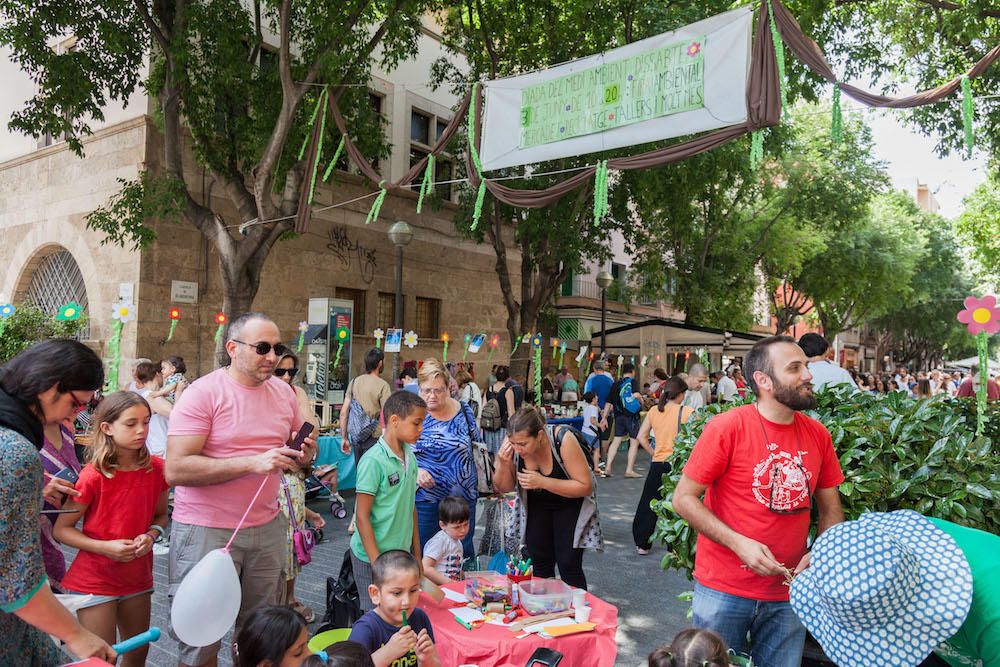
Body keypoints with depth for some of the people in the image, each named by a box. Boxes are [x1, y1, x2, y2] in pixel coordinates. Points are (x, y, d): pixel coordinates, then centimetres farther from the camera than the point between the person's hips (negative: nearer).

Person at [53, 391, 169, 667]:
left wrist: (152, 535, -13)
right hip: (94, 580, -4)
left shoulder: (157, 468, -6)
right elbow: (61, 529, -10)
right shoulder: (92, 477, -18)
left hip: (138, 577, 5)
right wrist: (105, 547, -22)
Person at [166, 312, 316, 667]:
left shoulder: (284, 392, 5)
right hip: (206, 530, -5)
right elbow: (176, 469, -20)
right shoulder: (203, 393, -13)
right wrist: (252, 462, -26)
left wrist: (305, 456, -6)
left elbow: (296, 448, 18)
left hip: (267, 528, 5)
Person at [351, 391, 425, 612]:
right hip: (372, 556, -7)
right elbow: (362, 517, -16)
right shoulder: (373, 461, -18)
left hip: (402, 552, 7)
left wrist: (417, 552, 15)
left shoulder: (410, 456, 5)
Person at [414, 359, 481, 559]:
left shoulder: (463, 411, 3)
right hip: (425, 496, -1)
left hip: (463, 496, 2)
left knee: (463, 550, 11)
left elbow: (476, 448, 12)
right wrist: (415, 470, -19)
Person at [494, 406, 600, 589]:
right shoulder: (512, 444, -21)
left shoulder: (563, 440, -32)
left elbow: (586, 486, -27)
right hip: (537, 506, 3)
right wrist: (503, 465, -30)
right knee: (540, 563, 5)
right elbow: (505, 489, -8)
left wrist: (542, 482, -34)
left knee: (568, 564, -7)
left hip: (570, 505, -3)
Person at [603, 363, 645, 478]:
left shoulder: (616, 383, 11)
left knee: (616, 441, 9)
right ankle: (629, 470, 0)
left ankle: (607, 468, 4)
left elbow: (609, 402, 9)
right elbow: (636, 394, -23)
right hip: (631, 415, -5)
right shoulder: (632, 381, -4)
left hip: (618, 415, 5)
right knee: (634, 442, 3)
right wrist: (641, 401, -2)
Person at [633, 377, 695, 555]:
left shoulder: (653, 411, 2)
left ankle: (642, 544, 24)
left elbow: (642, 436, 5)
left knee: (648, 503, 16)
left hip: (658, 463, 3)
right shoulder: (686, 412, -9)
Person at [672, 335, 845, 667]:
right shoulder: (727, 427, -15)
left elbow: (830, 508, 10)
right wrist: (738, 543, -21)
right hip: (723, 591, -4)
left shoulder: (819, 435, 0)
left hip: (789, 592, 4)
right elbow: (683, 498, -12)